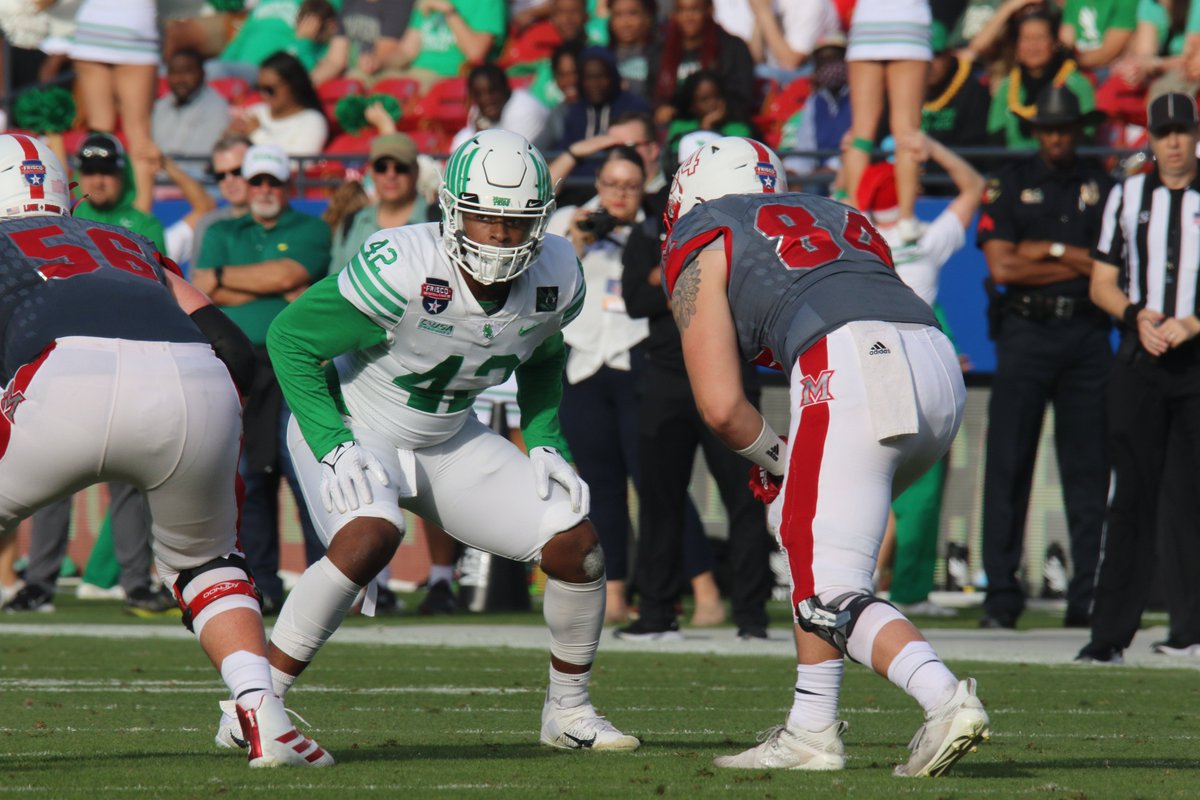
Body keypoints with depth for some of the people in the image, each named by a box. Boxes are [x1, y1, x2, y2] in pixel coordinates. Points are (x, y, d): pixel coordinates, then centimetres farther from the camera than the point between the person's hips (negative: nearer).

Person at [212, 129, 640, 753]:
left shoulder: (556, 277, -13)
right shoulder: (402, 269, -32)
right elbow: (290, 337, -20)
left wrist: (546, 446, -2)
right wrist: (334, 446, -25)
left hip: (447, 440, 6)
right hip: (352, 427, -6)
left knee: (577, 545, -4)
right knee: (371, 537, -35)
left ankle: (568, 711, 18)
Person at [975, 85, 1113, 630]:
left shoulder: (1102, 185, 12)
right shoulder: (1010, 185, 8)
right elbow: (1001, 267, -3)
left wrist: (1050, 250, -5)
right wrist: (1079, 265, -3)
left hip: (1087, 335, 1)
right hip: (1025, 333, -1)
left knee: (1089, 467, -1)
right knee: (1008, 465, -4)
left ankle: (1088, 594, 1)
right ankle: (1001, 595, -2)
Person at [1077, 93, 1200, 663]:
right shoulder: (1126, 197, 12)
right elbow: (1102, 284, 14)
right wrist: (1137, 315, -5)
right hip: (1139, 363, 2)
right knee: (1132, 495, -3)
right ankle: (1110, 633, -6)